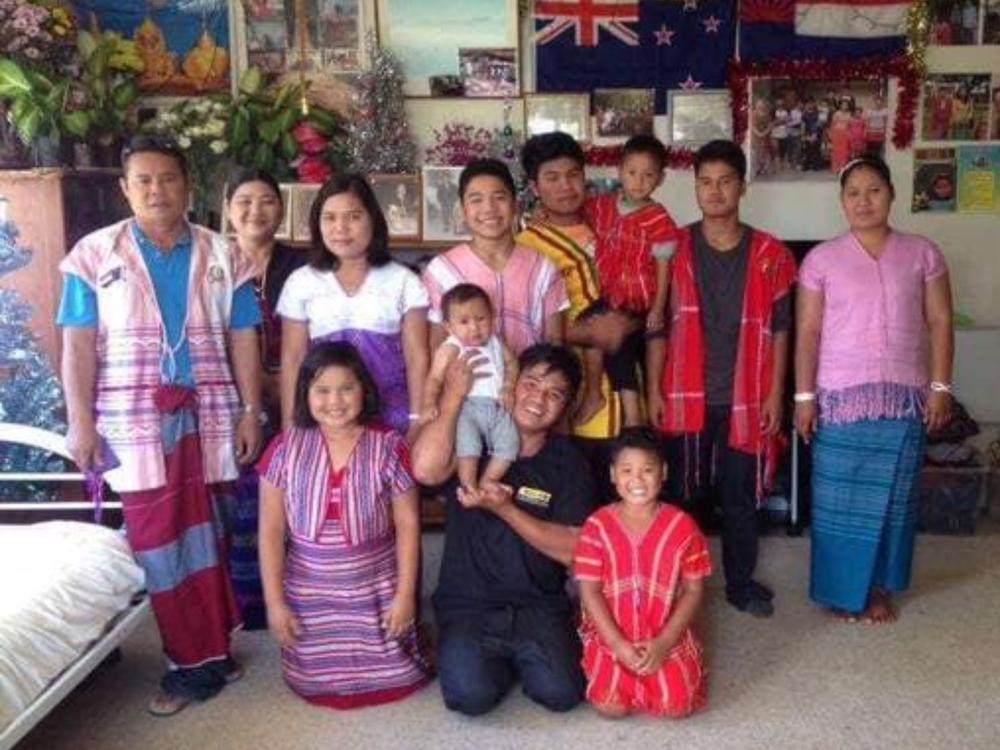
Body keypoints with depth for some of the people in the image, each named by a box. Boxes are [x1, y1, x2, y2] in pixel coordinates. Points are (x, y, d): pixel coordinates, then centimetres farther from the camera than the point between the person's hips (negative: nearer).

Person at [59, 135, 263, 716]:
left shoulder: (223, 255, 7)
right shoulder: (94, 254, 3)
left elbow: (242, 339, 5)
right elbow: (79, 344, -1)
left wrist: (251, 412, -1)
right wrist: (81, 420, -8)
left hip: (207, 413, 1)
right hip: (134, 418, -1)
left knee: (202, 537, 9)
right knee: (159, 542, 2)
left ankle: (199, 660, 23)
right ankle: (208, 658, 15)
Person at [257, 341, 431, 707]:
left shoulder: (389, 447, -11)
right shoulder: (286, 448, -8)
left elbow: (408, 524, -6)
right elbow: (271, 531, -4)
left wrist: (405, 594, -7)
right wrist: (275, 601, -5)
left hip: (375, 593, -1)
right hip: (309, 597, 1)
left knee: (391, 679, 6)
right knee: (314, 683, 8)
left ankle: (404, 646, 38)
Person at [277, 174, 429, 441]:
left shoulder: (403, 281, 3)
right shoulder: (301, 282, 7)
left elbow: (417, 357, 2)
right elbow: (292, 359, 7)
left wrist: (417, 420, -4)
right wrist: (290, 425, 2)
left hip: (391, 414, -1)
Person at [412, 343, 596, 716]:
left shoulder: (568, 459, 2)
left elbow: (573, 550, -7)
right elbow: (426, 469, -26)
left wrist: (504, 508, -17)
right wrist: (454, 394, -19)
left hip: (539, 605, 2)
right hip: (467, 603, -1)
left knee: (560, 693, -20)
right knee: (471, 695, -23)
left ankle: (522, 657, 14)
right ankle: (497, 659, 11)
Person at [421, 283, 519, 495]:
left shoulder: (494, 342, 16)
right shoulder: (450, 350, -2)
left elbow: (511, 362, 23)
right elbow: (434, 379, -7)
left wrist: (509, 387, 4)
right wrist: (429, 404, -25)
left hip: (497, 407, 5)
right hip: (467, 407, -5)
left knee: (509, 442, -12)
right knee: (467, 441, -29)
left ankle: (486, 484, -3)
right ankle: (469, 487, -19)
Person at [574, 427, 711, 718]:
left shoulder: (682, 525, -6)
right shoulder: (597, 525, -7)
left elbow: (694, 590, -3)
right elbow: (589, 591, -7)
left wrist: (663, 643, -13)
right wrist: (619, 645, -15)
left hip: (667, 637, 1)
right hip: (610, 637, 0)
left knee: (676, 704, -16)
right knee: (611, 706, -16)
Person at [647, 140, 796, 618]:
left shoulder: (770, 255, 0)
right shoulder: (673, 248, -1)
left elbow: (779, 329, 3)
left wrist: (775, 393, -1)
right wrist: (654, 389, -3)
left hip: (745, 396, 1)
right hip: (686, 395, 0)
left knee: (741, 494, 10)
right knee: (684, 494, 9)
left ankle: (741, 583, 27)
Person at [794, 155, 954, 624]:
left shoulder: (922, 253, 3)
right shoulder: (822, 259, -2)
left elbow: (939, 322, 4)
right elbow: (807, 331, -2)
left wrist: (940, 387, -2)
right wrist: (804, 396, -6)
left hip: (904, 395, 2)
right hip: (841, 394, -1)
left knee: (893, 494, 10)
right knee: (841, 495, 5)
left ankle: (880, 586, 26)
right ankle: (842, 587, 21)